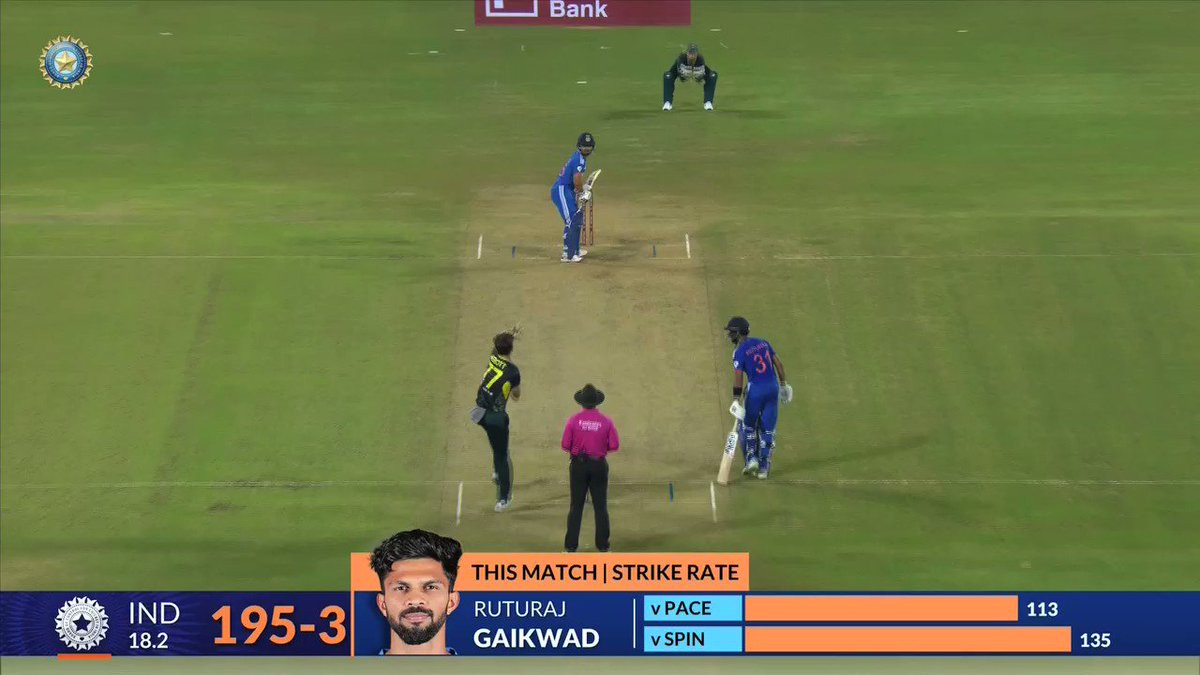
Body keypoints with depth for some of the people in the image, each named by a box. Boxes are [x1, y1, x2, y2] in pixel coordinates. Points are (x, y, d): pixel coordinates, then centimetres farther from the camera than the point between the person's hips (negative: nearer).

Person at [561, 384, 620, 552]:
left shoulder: (574, 420, -9)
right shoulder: (605, 421, -7)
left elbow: (565, 445, -9)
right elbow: (614, 446, -7)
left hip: (579, 464, 0)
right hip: (599, 465, 0)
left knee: (576, 506, 7)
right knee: (601, 506, 8)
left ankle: (571, 544, 6)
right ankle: (602, 544, 9)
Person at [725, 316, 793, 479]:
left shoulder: (740, 351, -8)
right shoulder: (763, 343, 9)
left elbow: (738, 377, -14)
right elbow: (778, 363, 10)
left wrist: (736, 400, -15)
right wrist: (783, 384, 18)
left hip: (755, 390, -5)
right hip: (773, 388, 5)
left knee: (748, 425, 16)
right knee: (768, 429, 10)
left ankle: (752, 460, 8)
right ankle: (764, 467, 10)